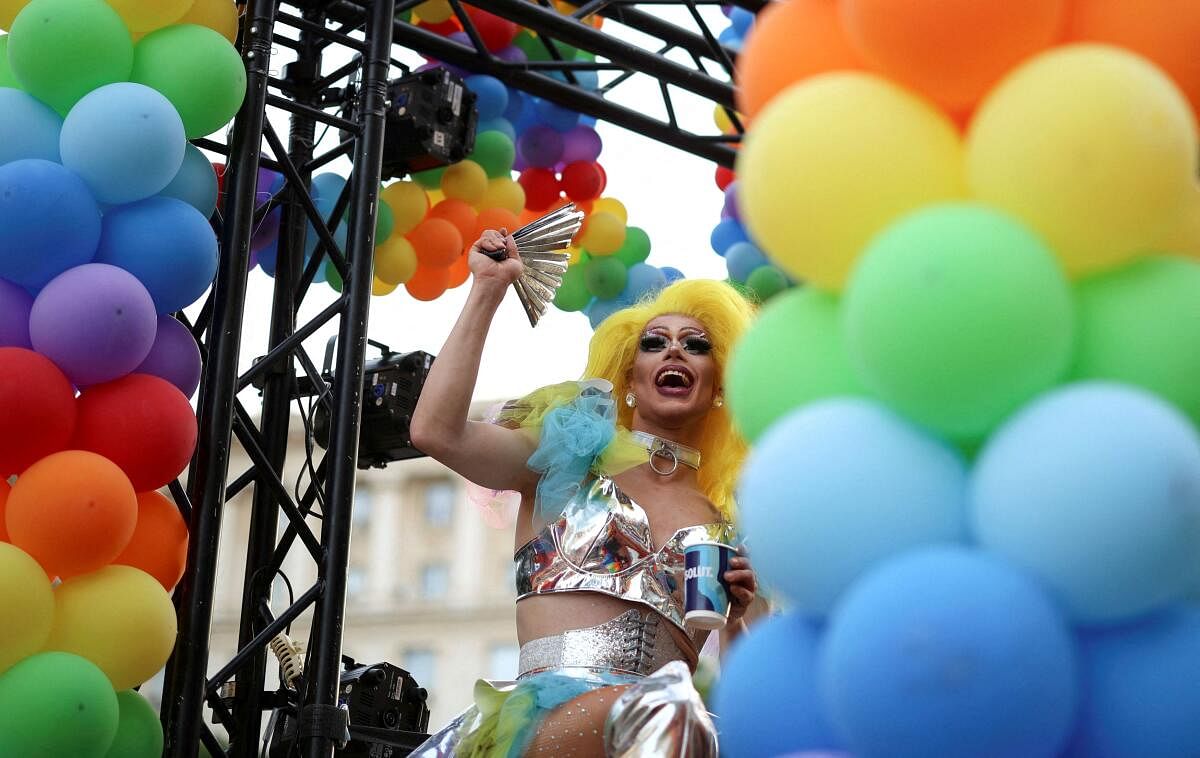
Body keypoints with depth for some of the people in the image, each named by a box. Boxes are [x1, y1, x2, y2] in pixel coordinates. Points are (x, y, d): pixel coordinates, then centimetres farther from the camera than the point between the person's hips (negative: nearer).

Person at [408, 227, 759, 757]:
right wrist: (487, 290, 6)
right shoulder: (572, 453, 17)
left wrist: (733, 620, 3)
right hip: (546, 709, 1)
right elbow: (436, 431, 0)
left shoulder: (725, 523, 22)